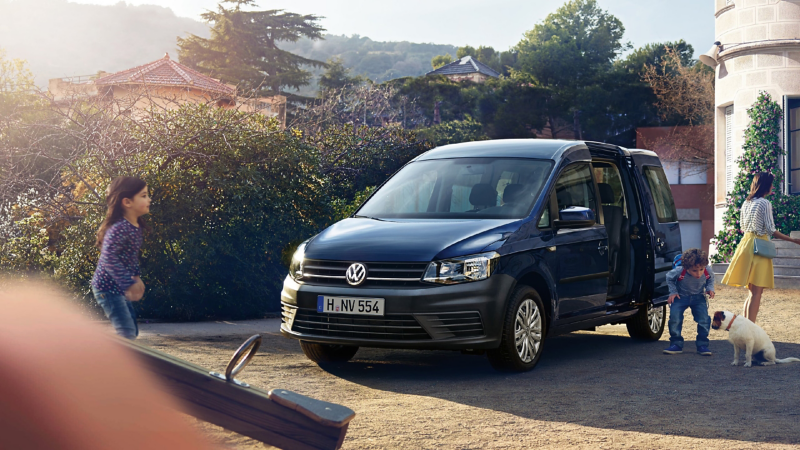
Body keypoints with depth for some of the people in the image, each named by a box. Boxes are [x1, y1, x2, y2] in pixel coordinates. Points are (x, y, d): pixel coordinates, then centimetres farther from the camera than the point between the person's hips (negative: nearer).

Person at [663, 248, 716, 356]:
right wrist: (673, 292, -12)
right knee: (675, 319, -14)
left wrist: (710, 289, -12)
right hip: (681, 297, -1)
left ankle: (702, 345, 3)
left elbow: (711, 279, 4)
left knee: (704, 319, -12)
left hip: (698, 297, 1)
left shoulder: (708, 271, -23)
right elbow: (669, 278, -6)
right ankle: (676, 344, 2)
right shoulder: (679, 272, -30)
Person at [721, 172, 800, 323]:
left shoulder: (746, 203, 12)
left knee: (752, 291, 15)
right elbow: (771, 230, -12)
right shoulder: (765, 203, -11)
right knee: (756, 292, -7)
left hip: (746, 242, 8)